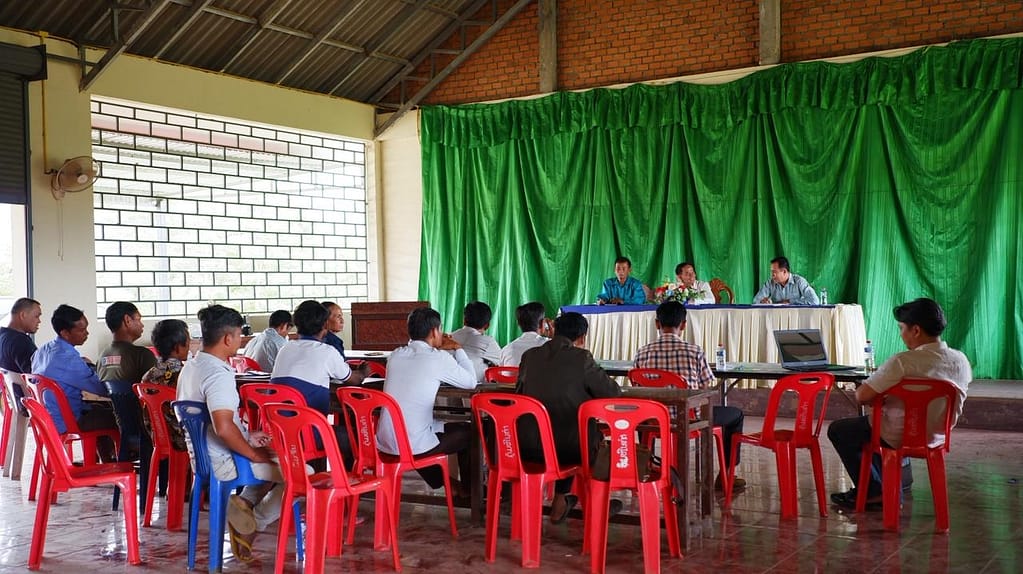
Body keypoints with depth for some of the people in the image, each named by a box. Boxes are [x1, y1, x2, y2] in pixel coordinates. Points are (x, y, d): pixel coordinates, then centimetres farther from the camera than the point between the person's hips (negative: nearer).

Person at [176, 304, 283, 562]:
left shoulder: (190, 367, 8)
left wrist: (247, 437, 15)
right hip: (224, 462, -10)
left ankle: (245, 502, 11)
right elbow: (223, 427, -34)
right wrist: (254, 454, -20)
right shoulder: (218, 374, -23)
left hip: (203, 455, 10)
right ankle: (251, 528, 1)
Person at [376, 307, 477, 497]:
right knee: (468, 431, 17)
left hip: (384, 443, 6)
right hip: (413, 447, -6)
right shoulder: (439, 359, -11)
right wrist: (458, 349, 14)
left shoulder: (396, 355, 6)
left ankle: (439, 480, 46)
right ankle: (467, 488, 35)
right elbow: (471, 382, 4)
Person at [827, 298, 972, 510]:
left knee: (838, 430, 15)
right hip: (936, 437, 7)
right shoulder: (962, 361, -8)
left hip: (899, 439, -7)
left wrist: (880, 398, 0)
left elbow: (861, 396, -24)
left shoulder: (903, 363, -28)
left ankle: (873, 492, 13)